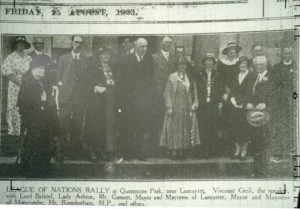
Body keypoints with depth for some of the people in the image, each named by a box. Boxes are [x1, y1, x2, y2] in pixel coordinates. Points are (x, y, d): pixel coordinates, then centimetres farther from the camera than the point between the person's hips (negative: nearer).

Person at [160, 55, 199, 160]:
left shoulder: (190, 78, 12)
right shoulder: (172, 77, 5)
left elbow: (194, 93, 13)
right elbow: (167, 93, 1)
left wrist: (194, 105, 0)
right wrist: (169, 107, -8)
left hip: (187, 108, 2)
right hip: (175, 107, -2)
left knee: (186, 130, -1)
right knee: (174, 130, -6)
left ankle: (183, 152, 1)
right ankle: (173, 151, -5)